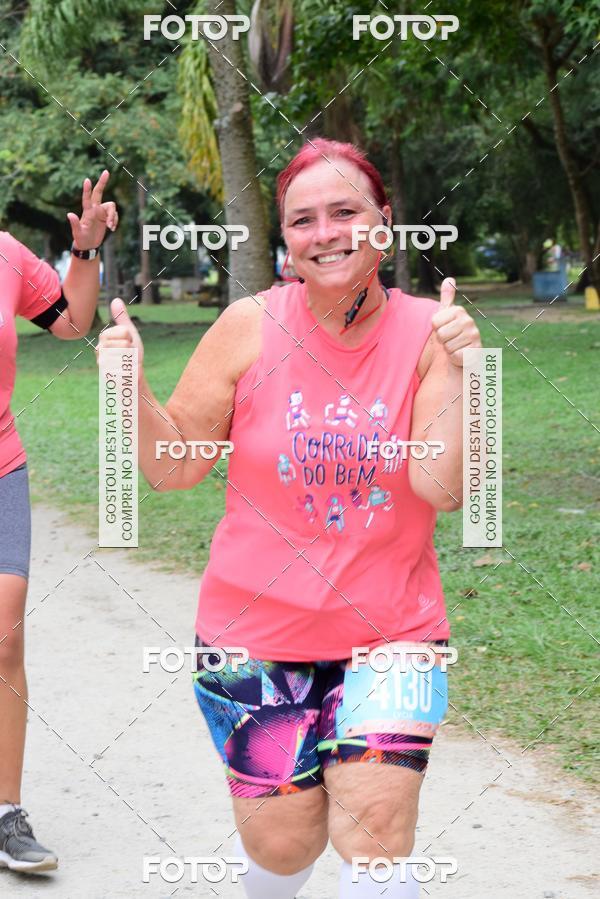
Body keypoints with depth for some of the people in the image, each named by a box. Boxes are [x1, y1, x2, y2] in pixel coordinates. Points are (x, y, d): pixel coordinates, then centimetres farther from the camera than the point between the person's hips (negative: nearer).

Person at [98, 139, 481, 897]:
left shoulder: (428, 333, -6)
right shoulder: (250, 328, -6)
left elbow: (442, 489, -14)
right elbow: (173, 466, 0)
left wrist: (453, 371, -22)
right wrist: (131, 384, -15)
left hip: (389, 632, 0)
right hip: (258, 635, 0)